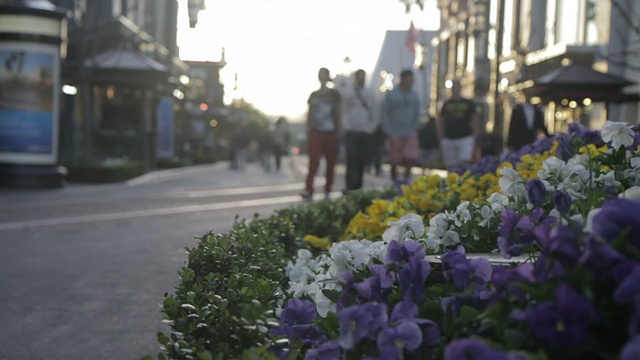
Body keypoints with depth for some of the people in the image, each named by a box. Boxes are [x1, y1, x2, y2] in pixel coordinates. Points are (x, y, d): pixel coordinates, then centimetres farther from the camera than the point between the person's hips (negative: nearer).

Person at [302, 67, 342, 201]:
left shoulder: (334, 94, 5)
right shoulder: (313, 95, 12)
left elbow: (338, 114, 5)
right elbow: (309, 114, 13)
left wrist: (338, 132, -1)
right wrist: (308, 131, 4)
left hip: (330, 133, 0)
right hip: (315, 133, 1)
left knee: (330, 163, 4)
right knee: (313, 162, -12)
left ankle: (327, 192, 11)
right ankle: (308, 191, -19)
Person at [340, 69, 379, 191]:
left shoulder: (370, 94, 12)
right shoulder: (347, 93, 4)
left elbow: (375, 114, 13)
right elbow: (343, 112, 2)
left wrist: (371, 128, 2)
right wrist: (347, 127, -7)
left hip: (365, 133, 3)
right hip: (351, 132, -3)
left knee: (362, 162, 4)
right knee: (352, 160, -12)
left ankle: (358, 188, 11)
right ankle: (350, 188, -11)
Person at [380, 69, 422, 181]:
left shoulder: (414, 96, 5)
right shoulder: (391, 95, -4)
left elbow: (417, 114, 13)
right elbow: (384, 114, -3)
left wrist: (415, 128, 2)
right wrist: (388, 132, -8)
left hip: (410, 134, 2)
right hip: (395, 134, -2)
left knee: (411, 159, -11)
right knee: (394, 162, 6)